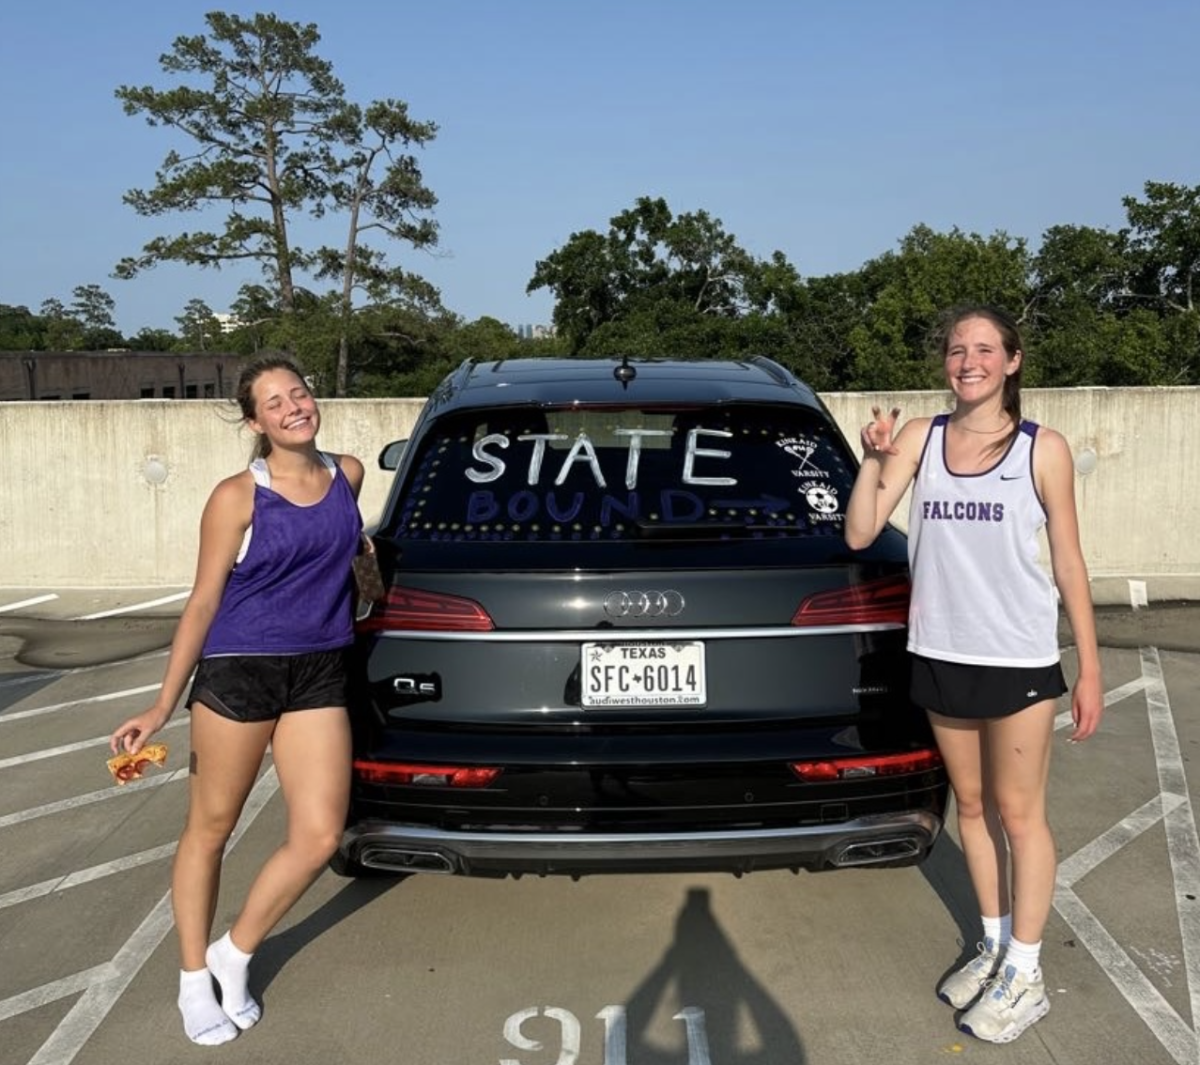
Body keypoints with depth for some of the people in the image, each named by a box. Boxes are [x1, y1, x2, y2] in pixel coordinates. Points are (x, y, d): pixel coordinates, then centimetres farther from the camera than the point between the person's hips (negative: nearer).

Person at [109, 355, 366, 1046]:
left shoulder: (349, 475, 2)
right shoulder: (236, 497, -10)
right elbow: (203, 602, -7)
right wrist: (164, 706, -7)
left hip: (319, 676, 4)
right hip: (236, 674, -4)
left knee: (320, 837, -2)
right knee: (210, 829, 11)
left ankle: (235, 957, 23)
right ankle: (194, 980, 31)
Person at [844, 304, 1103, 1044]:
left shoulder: (1043, 450, -5)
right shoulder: (919, 439, 1)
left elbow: (1069, 561, -1)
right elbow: (860, 535, -3)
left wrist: (1091, 668, -2)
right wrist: (874, 460, -16)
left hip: (1020, 659, -3)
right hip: (941, 655, 3)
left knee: (1018, 813, 6)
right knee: (971, 806, 16)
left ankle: (1025, 975, 22)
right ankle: (995, 945, 34)